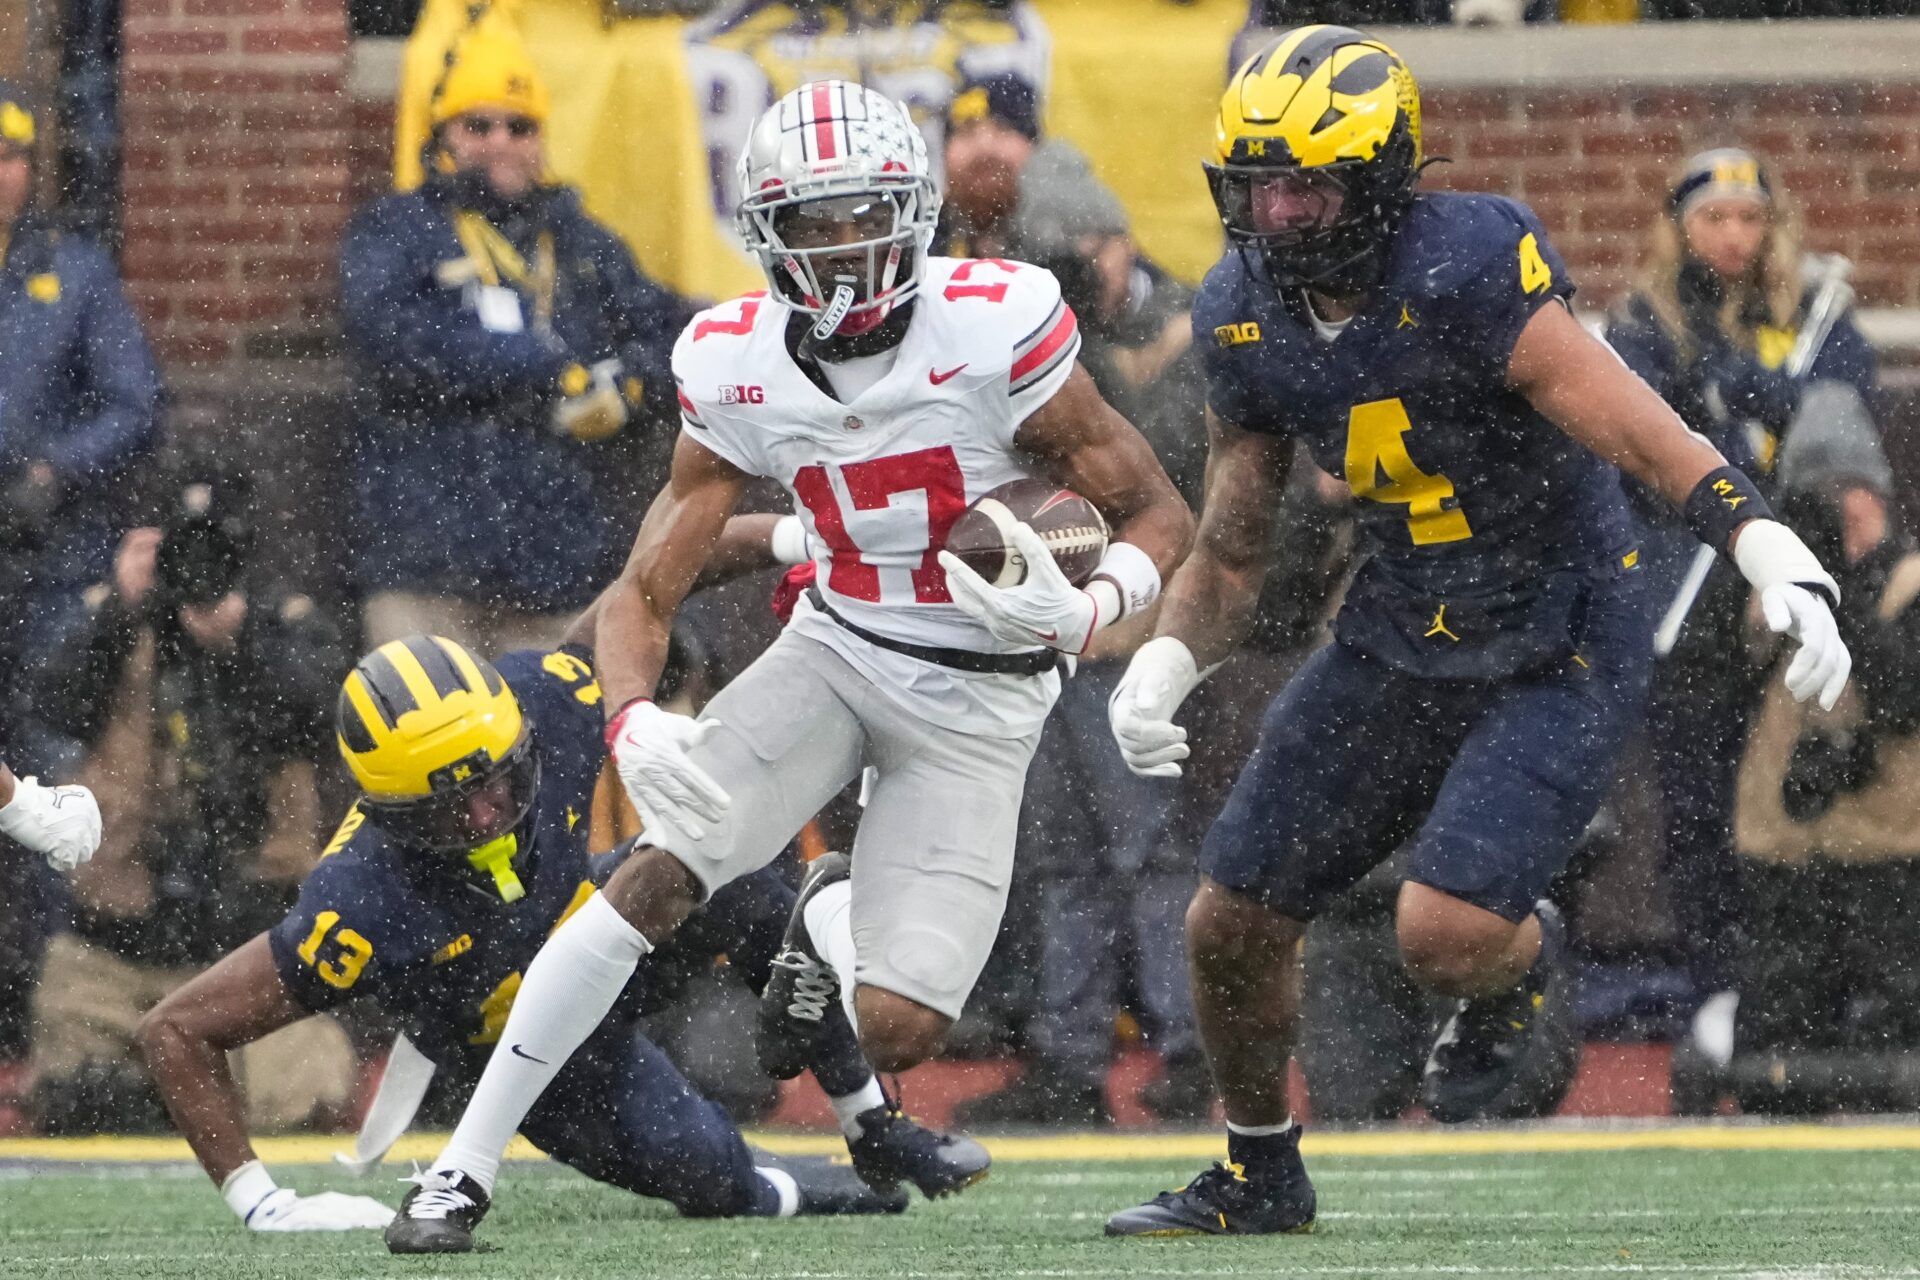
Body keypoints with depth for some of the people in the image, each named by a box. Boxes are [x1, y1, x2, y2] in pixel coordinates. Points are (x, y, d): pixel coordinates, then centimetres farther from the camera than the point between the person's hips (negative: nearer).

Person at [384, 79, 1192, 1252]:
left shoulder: (993, 329, -21)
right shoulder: (738, 365, -9)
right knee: (664, 870, -23)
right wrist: (635, 721, -26)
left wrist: (1080, 613, -34)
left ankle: (835, 923, 28)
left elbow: (1162, 517, -13)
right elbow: (646, 591, -5)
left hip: (980, 700, -2)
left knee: (897, 1032, -12)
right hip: (837, 654, 2)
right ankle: (465, 1168, -15)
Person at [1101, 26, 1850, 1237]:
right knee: (1232, 924, 7)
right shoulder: (1246, 319, -4)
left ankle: (1522, 962, 17)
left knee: (1448, 933, -23)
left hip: (1561, 650, -6)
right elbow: (1232, 555, 7)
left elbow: (1653, 442, -31)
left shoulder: (1470, 276, -26)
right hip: (1402, 639, 6)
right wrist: (1164, 663, -12)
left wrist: (1778, 559, -45)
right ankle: (1259, 1173, 34)